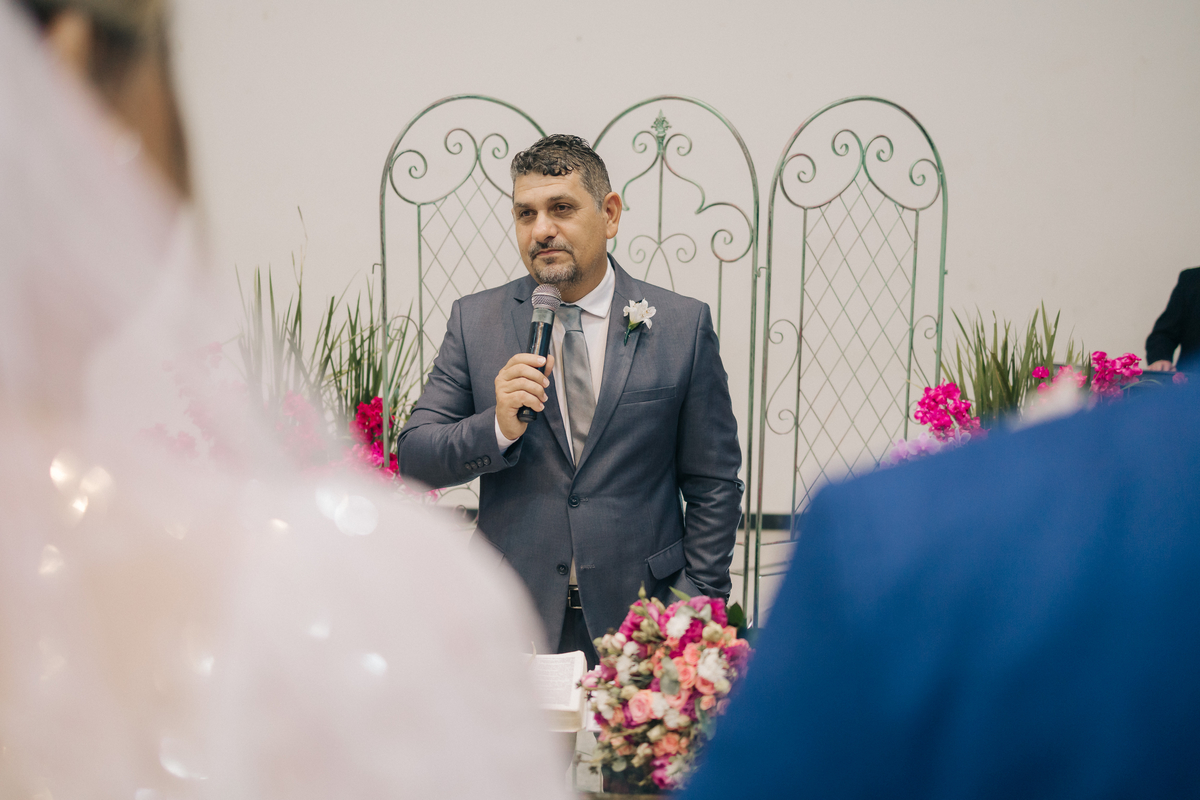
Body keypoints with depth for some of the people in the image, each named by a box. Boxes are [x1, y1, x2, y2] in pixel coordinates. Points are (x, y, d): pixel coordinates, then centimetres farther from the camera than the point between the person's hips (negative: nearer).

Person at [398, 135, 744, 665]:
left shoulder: (683, 324, 0)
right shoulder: (474, 320, 3)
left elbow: (713, 485, 3)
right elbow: (414, 459, 2)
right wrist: (498, 428, -17)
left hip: (638, 619, 0)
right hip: (513, 620, 1)